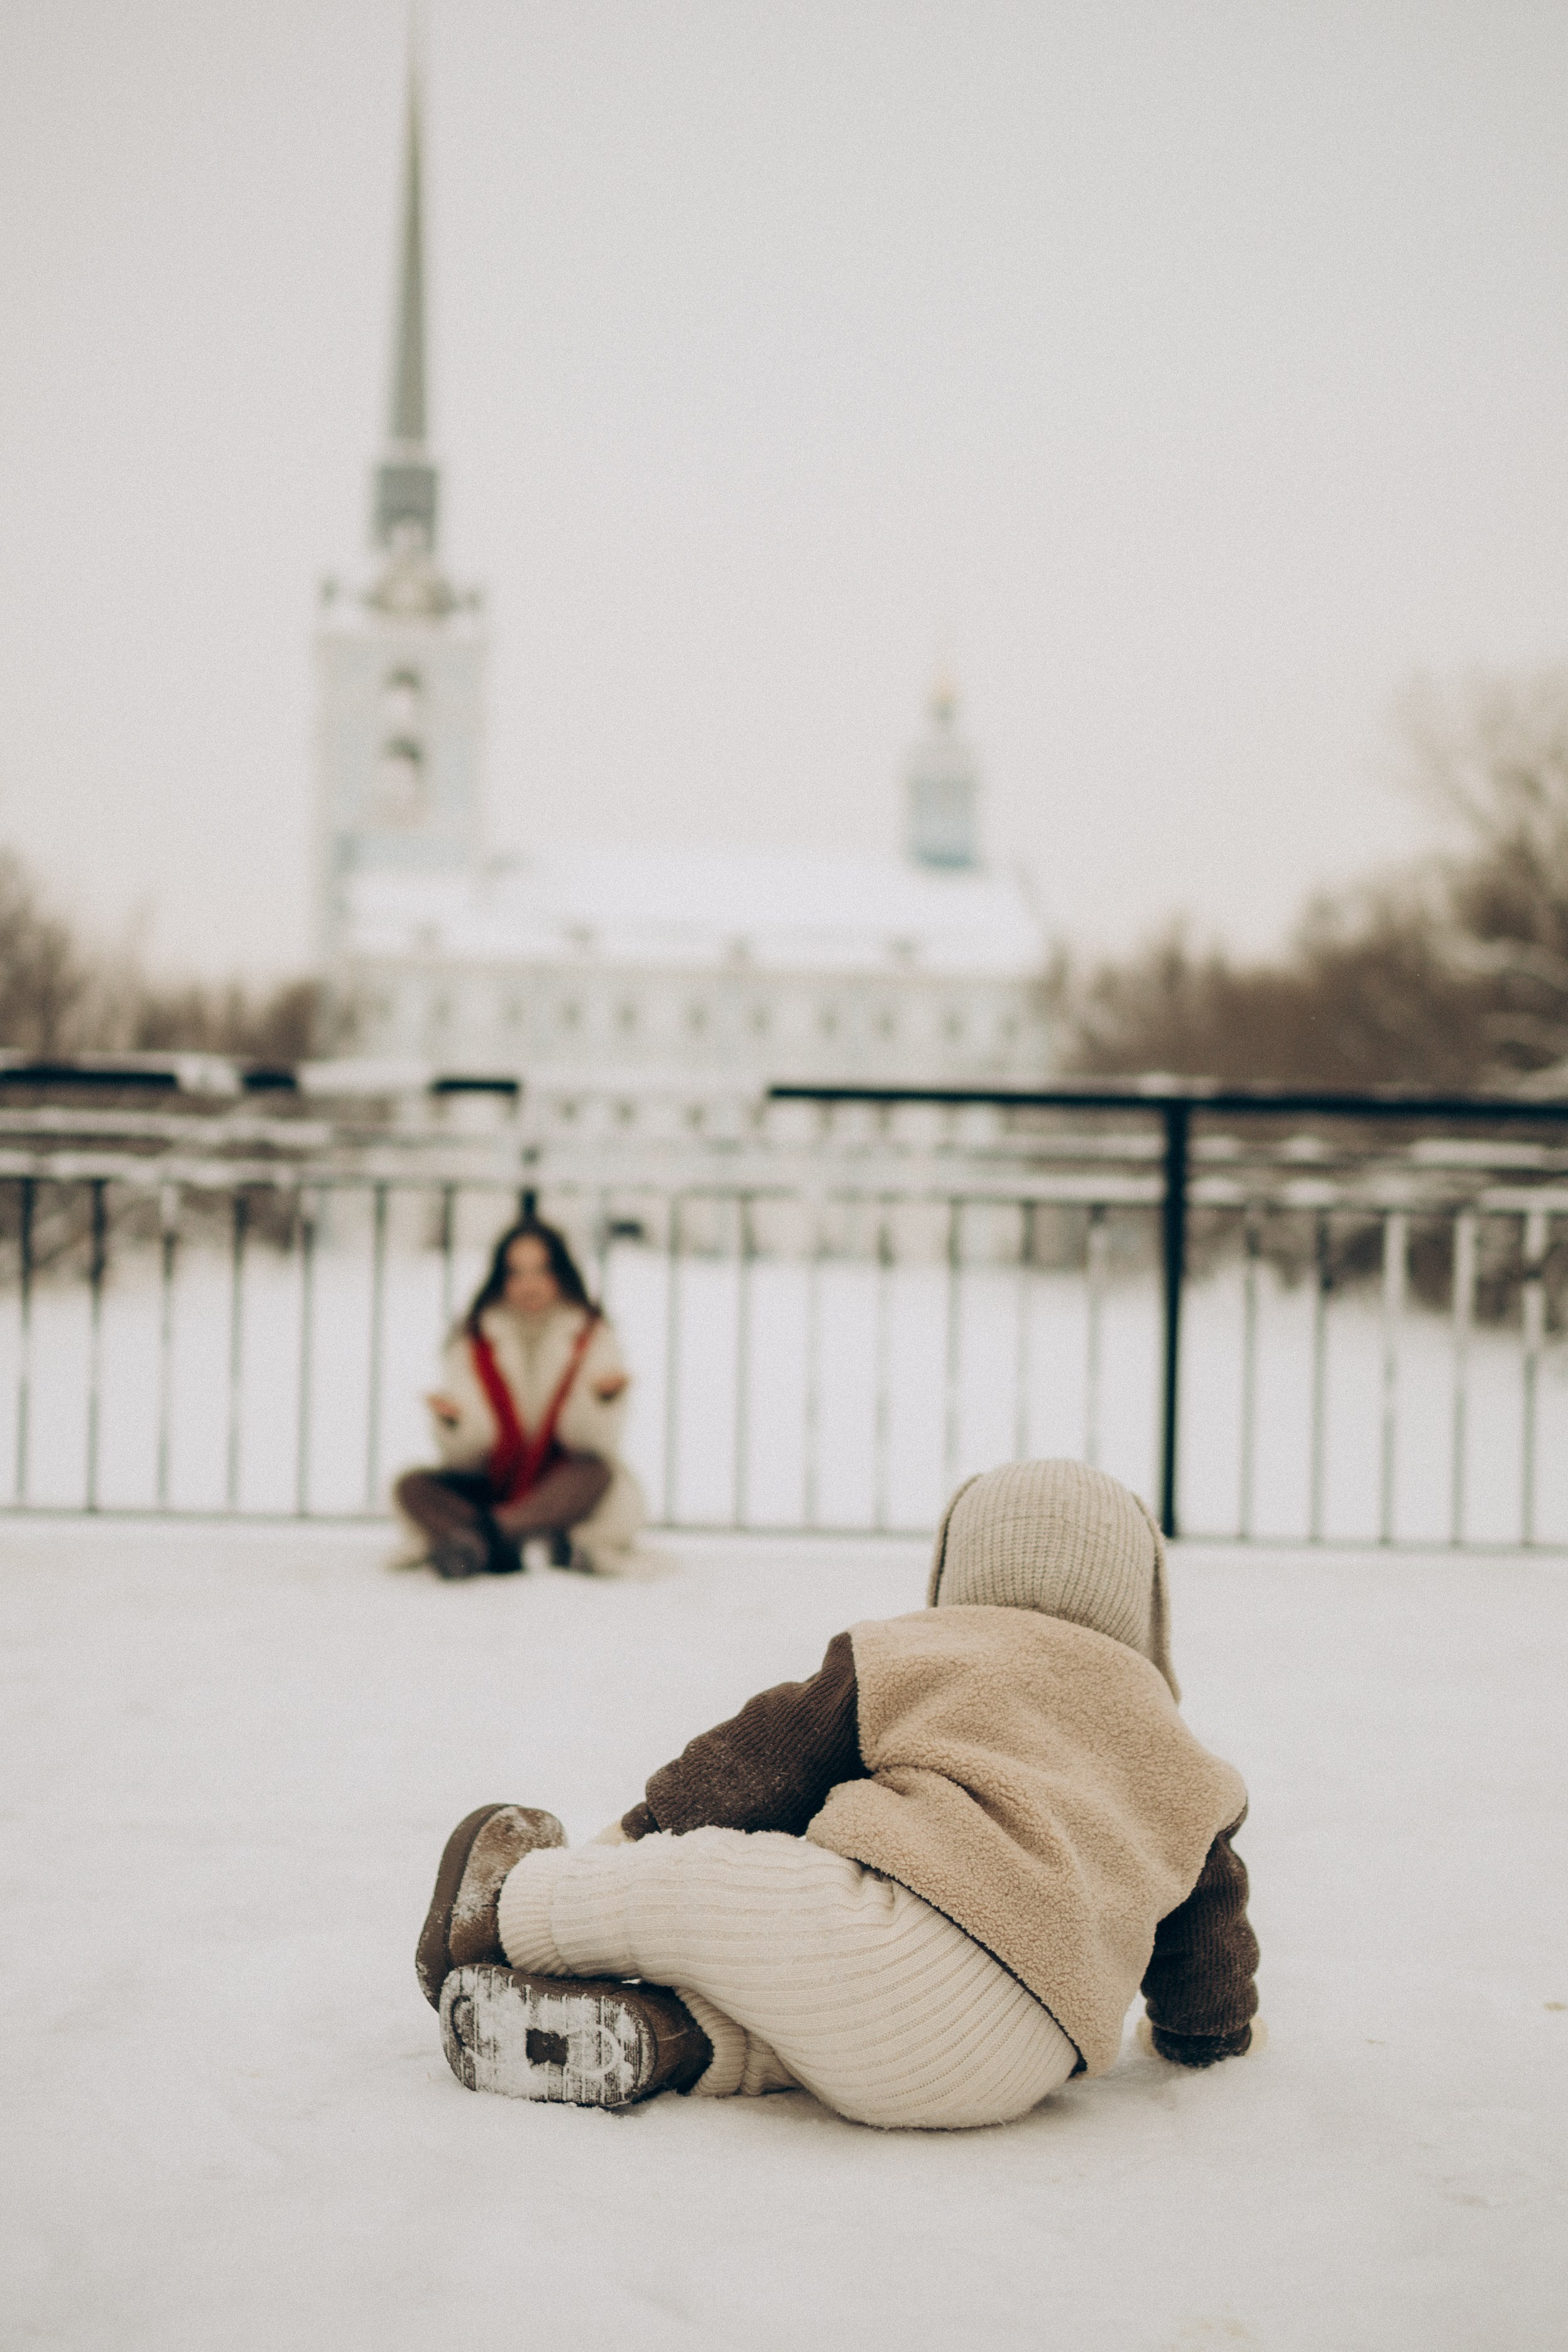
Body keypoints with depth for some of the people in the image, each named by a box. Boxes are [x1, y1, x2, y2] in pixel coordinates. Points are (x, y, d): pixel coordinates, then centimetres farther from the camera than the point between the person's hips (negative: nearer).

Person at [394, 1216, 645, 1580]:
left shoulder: (592, 1338, 0)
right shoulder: (473, 1343, 1)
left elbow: (590, 1442, -10)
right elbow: (464, 1455, -7)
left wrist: (603, 1397, -30)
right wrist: (453, 1423, -29)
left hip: (563, 1489, -1)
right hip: (492, 1487, 2)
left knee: (595, 1473, -34)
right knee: (412, 1487, -22)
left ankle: (482, 1532, -45)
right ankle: (503, 1552, -43)